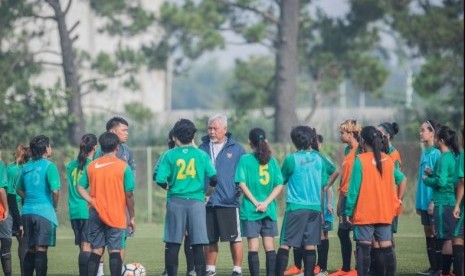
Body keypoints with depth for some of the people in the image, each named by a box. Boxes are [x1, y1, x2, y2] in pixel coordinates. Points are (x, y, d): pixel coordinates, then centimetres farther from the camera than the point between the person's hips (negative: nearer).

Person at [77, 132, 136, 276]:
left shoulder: (91, 166, 5)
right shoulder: (123, 167, -6)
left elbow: (80, 187, 3)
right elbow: (129, 195, -5)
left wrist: (93, 202, -5)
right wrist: (132, 217, 2)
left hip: (96, 214, 3)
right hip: (116, 215, -3)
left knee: (96, 250, 8)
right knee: (115, 251, -3)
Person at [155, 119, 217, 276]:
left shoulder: (169, 155, -2)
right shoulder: (202, 155, 1)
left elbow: (160, 180, -10)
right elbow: (214, 178, -1)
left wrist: (168, 187, 11)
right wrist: (208, 191, 19)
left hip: (175, 202, 0)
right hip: (197, 201, 0)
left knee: (173, 244, 5)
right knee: (198, 245, 2)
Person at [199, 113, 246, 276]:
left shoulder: (236, 149, 0)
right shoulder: (203, 148, 7)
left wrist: (240, 190, -7)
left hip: (229, 201, -3)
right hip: (207, 202, 3)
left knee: (234, 237, 0)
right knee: (210, 239, 10)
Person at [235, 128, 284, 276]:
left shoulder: (245, 159, -3)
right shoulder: (271, 160, 4)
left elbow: (242, 183, -10)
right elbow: (279, 185, -2)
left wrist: (256, 203, -8)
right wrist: (266, 203, -6)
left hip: (250, 209, -2)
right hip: (269, 210, 2)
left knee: (253, 247, -1)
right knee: (269, 246, 6)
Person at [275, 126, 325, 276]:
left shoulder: (291, 159, -7)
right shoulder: (318, 159, 6)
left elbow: (281, 180, 7)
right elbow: (323, 185, 13)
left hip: (296, 207, -4)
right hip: (315, 207, 4)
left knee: (285, 244, -3)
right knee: (310, 245, 4)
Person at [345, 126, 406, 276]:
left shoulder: (360, 160, -10)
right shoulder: (387, 160, 6)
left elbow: (354, 188, -10)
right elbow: (400, 179, 19)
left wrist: (349, 211, -4)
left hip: (364, 213, -4)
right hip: (385, 213, 4)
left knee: (363, 247, -4)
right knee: (387, 247, 6)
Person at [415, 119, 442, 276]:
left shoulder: (436, 153, -13)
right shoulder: (424, 153, 12)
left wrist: (433, 201, -18)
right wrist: (418, 203, 16)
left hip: (433, 201, -8)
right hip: (424, 201, 8)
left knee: (435, 233, -4)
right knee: (428, 233, 10)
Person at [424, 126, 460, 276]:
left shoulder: (444, 158, -15)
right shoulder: (453, 156, 12)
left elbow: (441, 182, -21)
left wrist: (427, 179, -5)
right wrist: (432, 173, 13)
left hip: (443, 203, -9)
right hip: (451, 201, 9)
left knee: (446, 238, -6)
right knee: (449, 238, 12)